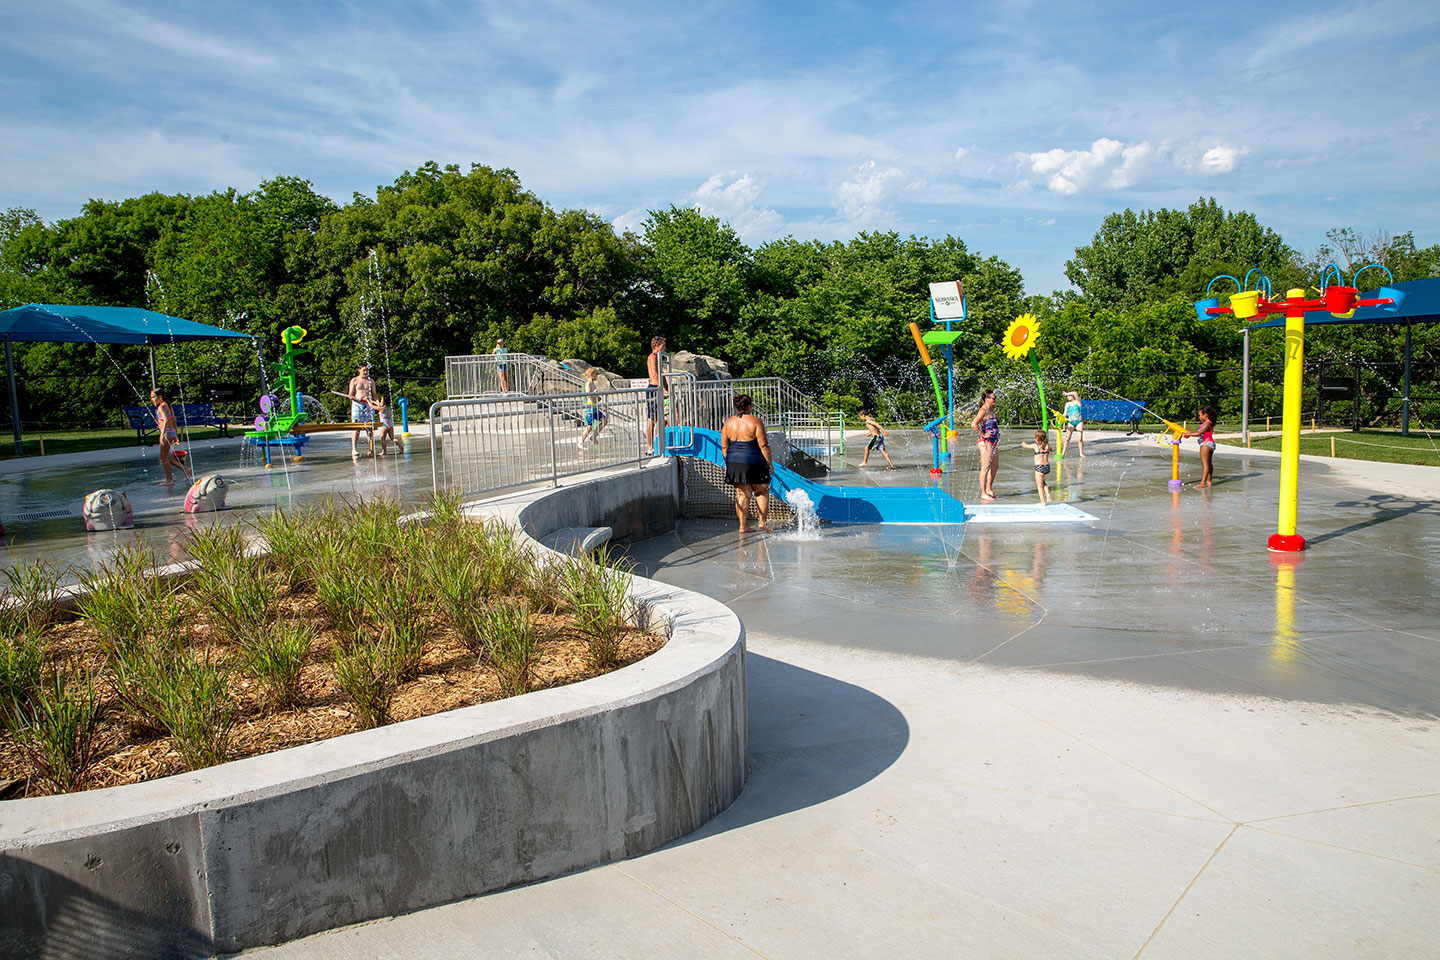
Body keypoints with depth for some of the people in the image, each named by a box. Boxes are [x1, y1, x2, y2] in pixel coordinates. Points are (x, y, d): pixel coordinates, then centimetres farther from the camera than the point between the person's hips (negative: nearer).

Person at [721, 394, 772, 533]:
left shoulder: (728, 423, 5)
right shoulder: (755, 421, -9)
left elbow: (724, 447, 7)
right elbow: (763, 445, -11)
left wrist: (727, 464, 17)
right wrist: (769, 463, -3)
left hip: (734, 462, 4)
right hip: (753, 463, -4)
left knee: (742, 494, 9)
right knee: (762, 492, 13)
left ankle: (743, 526, 7)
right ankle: (762, 522, 9)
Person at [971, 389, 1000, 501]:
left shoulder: (991, 409, 13)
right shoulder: (983, 410, -15)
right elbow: (973, 424, -28)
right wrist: (983, 435, -19)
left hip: (994, 441, 9)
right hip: (985, 442, -9)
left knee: (995, 466, 15)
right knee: (985, 467, -6)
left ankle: (989, 489, 27)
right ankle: (983, 493, -2)